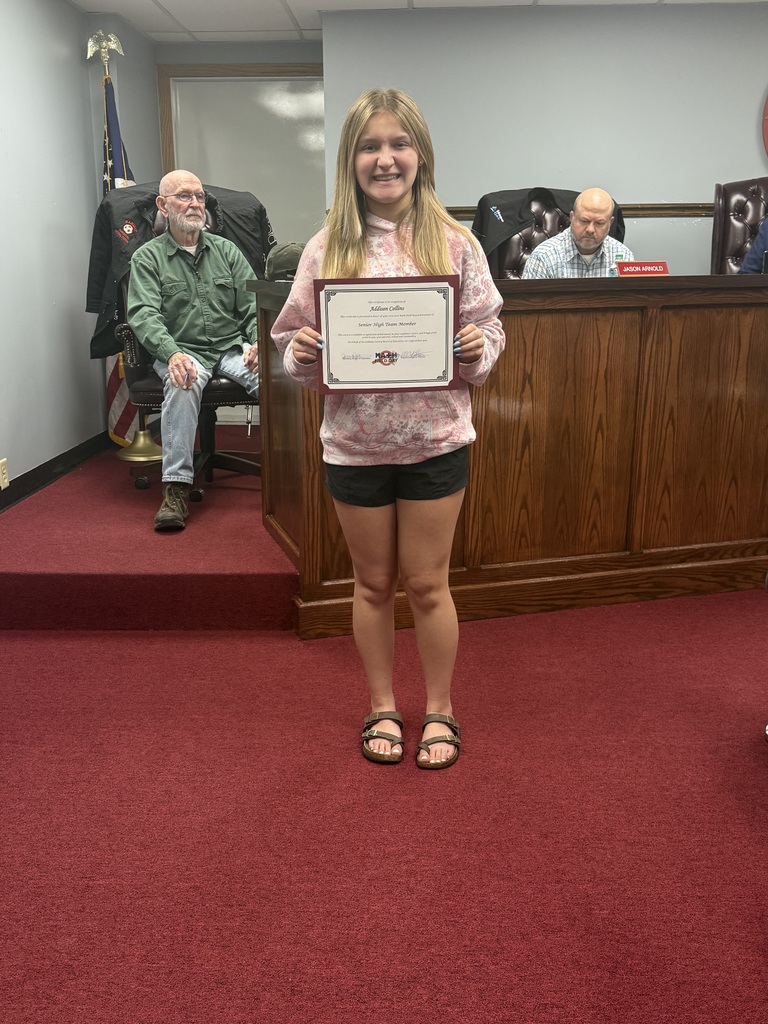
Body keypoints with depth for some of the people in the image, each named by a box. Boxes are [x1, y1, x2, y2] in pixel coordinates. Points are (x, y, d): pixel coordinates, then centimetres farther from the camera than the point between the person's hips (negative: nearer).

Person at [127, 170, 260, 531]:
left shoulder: (226, 250, 16)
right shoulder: (147, 257, 7)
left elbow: (253, 304, 10)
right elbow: (143, 314, -7)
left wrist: (258, 342, -12)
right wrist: (172, 353, -26)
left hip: (232, 346, 3)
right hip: (182, 350, -2)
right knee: (182, 384, -38)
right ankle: (176, 489, -35)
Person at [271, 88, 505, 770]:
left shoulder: (454, 242, -2)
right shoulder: (327, 248, -1)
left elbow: (490, 331, 3)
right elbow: (296, 350, 3)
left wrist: (477, 349, -18)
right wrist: (303, 354, -18)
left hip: (436, 441, -1)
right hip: (355, 444, 1)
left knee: (427, 584, 10)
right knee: (374, 584, 15)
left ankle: (439, 709, 31)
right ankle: (382, 706, 35)